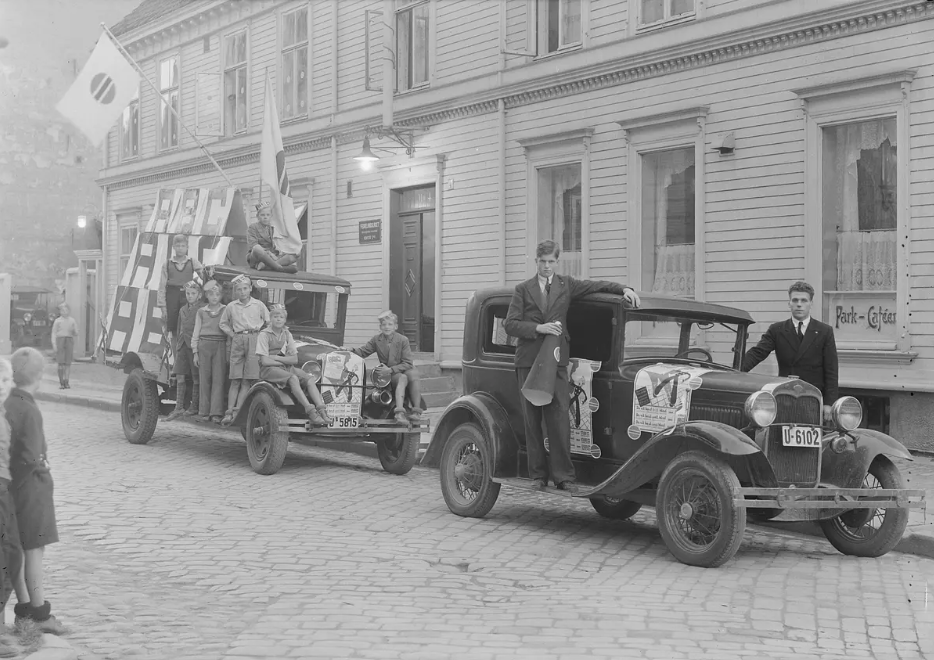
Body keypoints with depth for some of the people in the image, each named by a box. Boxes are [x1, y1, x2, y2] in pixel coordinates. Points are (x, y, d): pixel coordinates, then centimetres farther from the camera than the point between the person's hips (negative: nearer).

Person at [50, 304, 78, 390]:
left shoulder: (72, 321, 12)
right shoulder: (57, 321, 8)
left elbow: (76, 334, 14)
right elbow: (53, 333, 7)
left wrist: (74, 331, -9)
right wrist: (54, 344, -4)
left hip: (69, 341, 1)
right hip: (60, 340, -1)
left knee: (68, 363, -3)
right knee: (61, 363, -7)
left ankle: (66, 382, -1)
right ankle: (61, 382, -3)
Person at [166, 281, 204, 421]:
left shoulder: (203, 309, -5)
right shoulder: (182, 310, 18)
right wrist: (177, 346, 18)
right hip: (182, 346, 7)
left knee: (196, 378, 1)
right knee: (180, 377, 3)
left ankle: (194, 407, 9)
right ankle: (179, 408, 5)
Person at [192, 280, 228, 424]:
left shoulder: (225, 311, 8)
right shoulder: (201, 312, 12)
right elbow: (196, 332, 14)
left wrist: (229, 352, 0)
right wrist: (195, 352, 7)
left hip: (220, 346, -1)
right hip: (204, 346, 2)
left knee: (218, 378, -8)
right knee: (205, 379, 0)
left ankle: (216, 413, -11)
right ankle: (204, 412, 4)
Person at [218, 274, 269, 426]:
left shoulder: (259, 305, 8)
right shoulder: (231, 306, 12)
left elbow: (269, 323, 16)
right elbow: (223, 323, 25)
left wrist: (260, 335, 5)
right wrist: (232, 335, 12)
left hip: (254, 341, -1)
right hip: (237, 341, 1)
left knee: (247, 380, -7)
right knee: (235, 380, -3)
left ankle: (237, 410, -10)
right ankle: (229, 412, -6)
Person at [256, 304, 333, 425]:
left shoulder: (287, 334, 12)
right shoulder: (264, 335, -4)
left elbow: (295, 359, 5)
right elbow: (265, 361, -13)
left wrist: (277, 358, -8)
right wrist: (285, 361, -5)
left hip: (287, 368, 6)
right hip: (269, 370, -6)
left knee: (309, 379, -20)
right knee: (293, 378, -33)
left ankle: (322, 410, -35)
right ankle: (310, 411, -42)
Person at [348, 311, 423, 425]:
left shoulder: (403, 340, -6)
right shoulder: (376, 340, 3)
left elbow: (407, 364, -9)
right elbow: (362, 352, 9)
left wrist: (390, 369, -20)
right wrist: (351, 351, -12)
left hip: (405, 369, 0)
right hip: (391, 376, 0)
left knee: (413, 377, -37)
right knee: (402, 378, -36)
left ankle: (417, 411, -33)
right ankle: (400, 412, -55)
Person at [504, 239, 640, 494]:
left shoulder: (566, 285, 14)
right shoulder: (523, 289, 10)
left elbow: (597, 285, 9)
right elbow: (509, 324, 2)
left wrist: (624, 289, -7)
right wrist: (538, 328, -11)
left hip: (556, 360, 0)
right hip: (528, 361, 0)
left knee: (559, 417, -8)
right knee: (532, 420, 1)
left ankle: (563, 476, -6)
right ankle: (538, 475, 8)